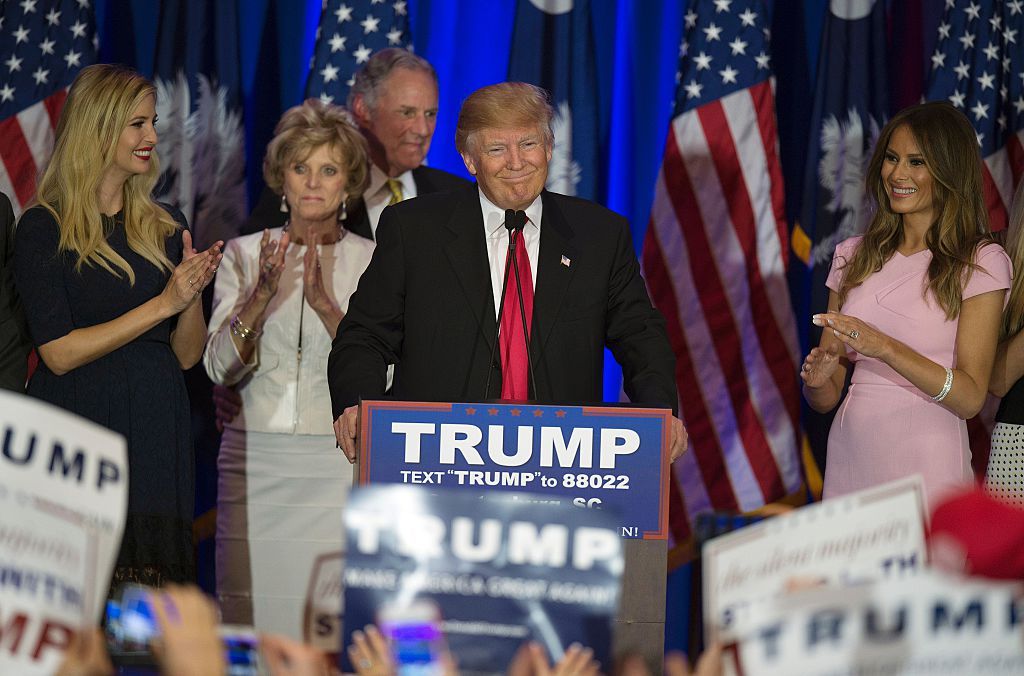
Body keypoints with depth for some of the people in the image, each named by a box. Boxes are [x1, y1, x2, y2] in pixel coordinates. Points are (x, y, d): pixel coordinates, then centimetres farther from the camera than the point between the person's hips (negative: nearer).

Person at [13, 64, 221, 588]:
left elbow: (187, 356, 14)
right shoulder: (43, 228, -2)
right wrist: (163, 304, -12)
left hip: (157, 436, 4)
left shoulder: (166, 228, 13)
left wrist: (193, 294, -6)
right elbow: (59, 353, -10)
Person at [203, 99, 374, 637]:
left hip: (339, 464, -1)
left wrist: (324, 301, -20)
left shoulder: (371, 261, 4)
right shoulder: (244, 255, 7)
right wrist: (260, 297, -19)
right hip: (255, 461, 1)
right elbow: (220, 368, -3)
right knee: (250, 619, -1)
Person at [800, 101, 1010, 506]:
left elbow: (970, 397, -13)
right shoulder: (854, 256, 9)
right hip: (849, 457, 4)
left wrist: (885, 348, -23)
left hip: (927, 465, -4)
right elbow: (826, 397, 10)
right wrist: (817, 379, -12)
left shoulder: (982, 262, -4)